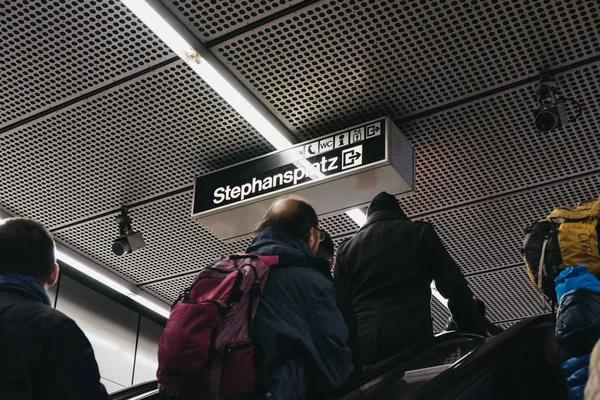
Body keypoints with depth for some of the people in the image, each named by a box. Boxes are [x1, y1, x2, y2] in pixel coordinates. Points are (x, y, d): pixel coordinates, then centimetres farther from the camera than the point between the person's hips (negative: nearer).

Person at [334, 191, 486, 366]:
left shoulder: (346, 248, 23)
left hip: (362, 346, 3)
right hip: (412, 339, -3)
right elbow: (455, 288, 8)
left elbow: (340, 308, 17)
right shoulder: (419, 232, 15)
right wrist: (478, 336, 10)